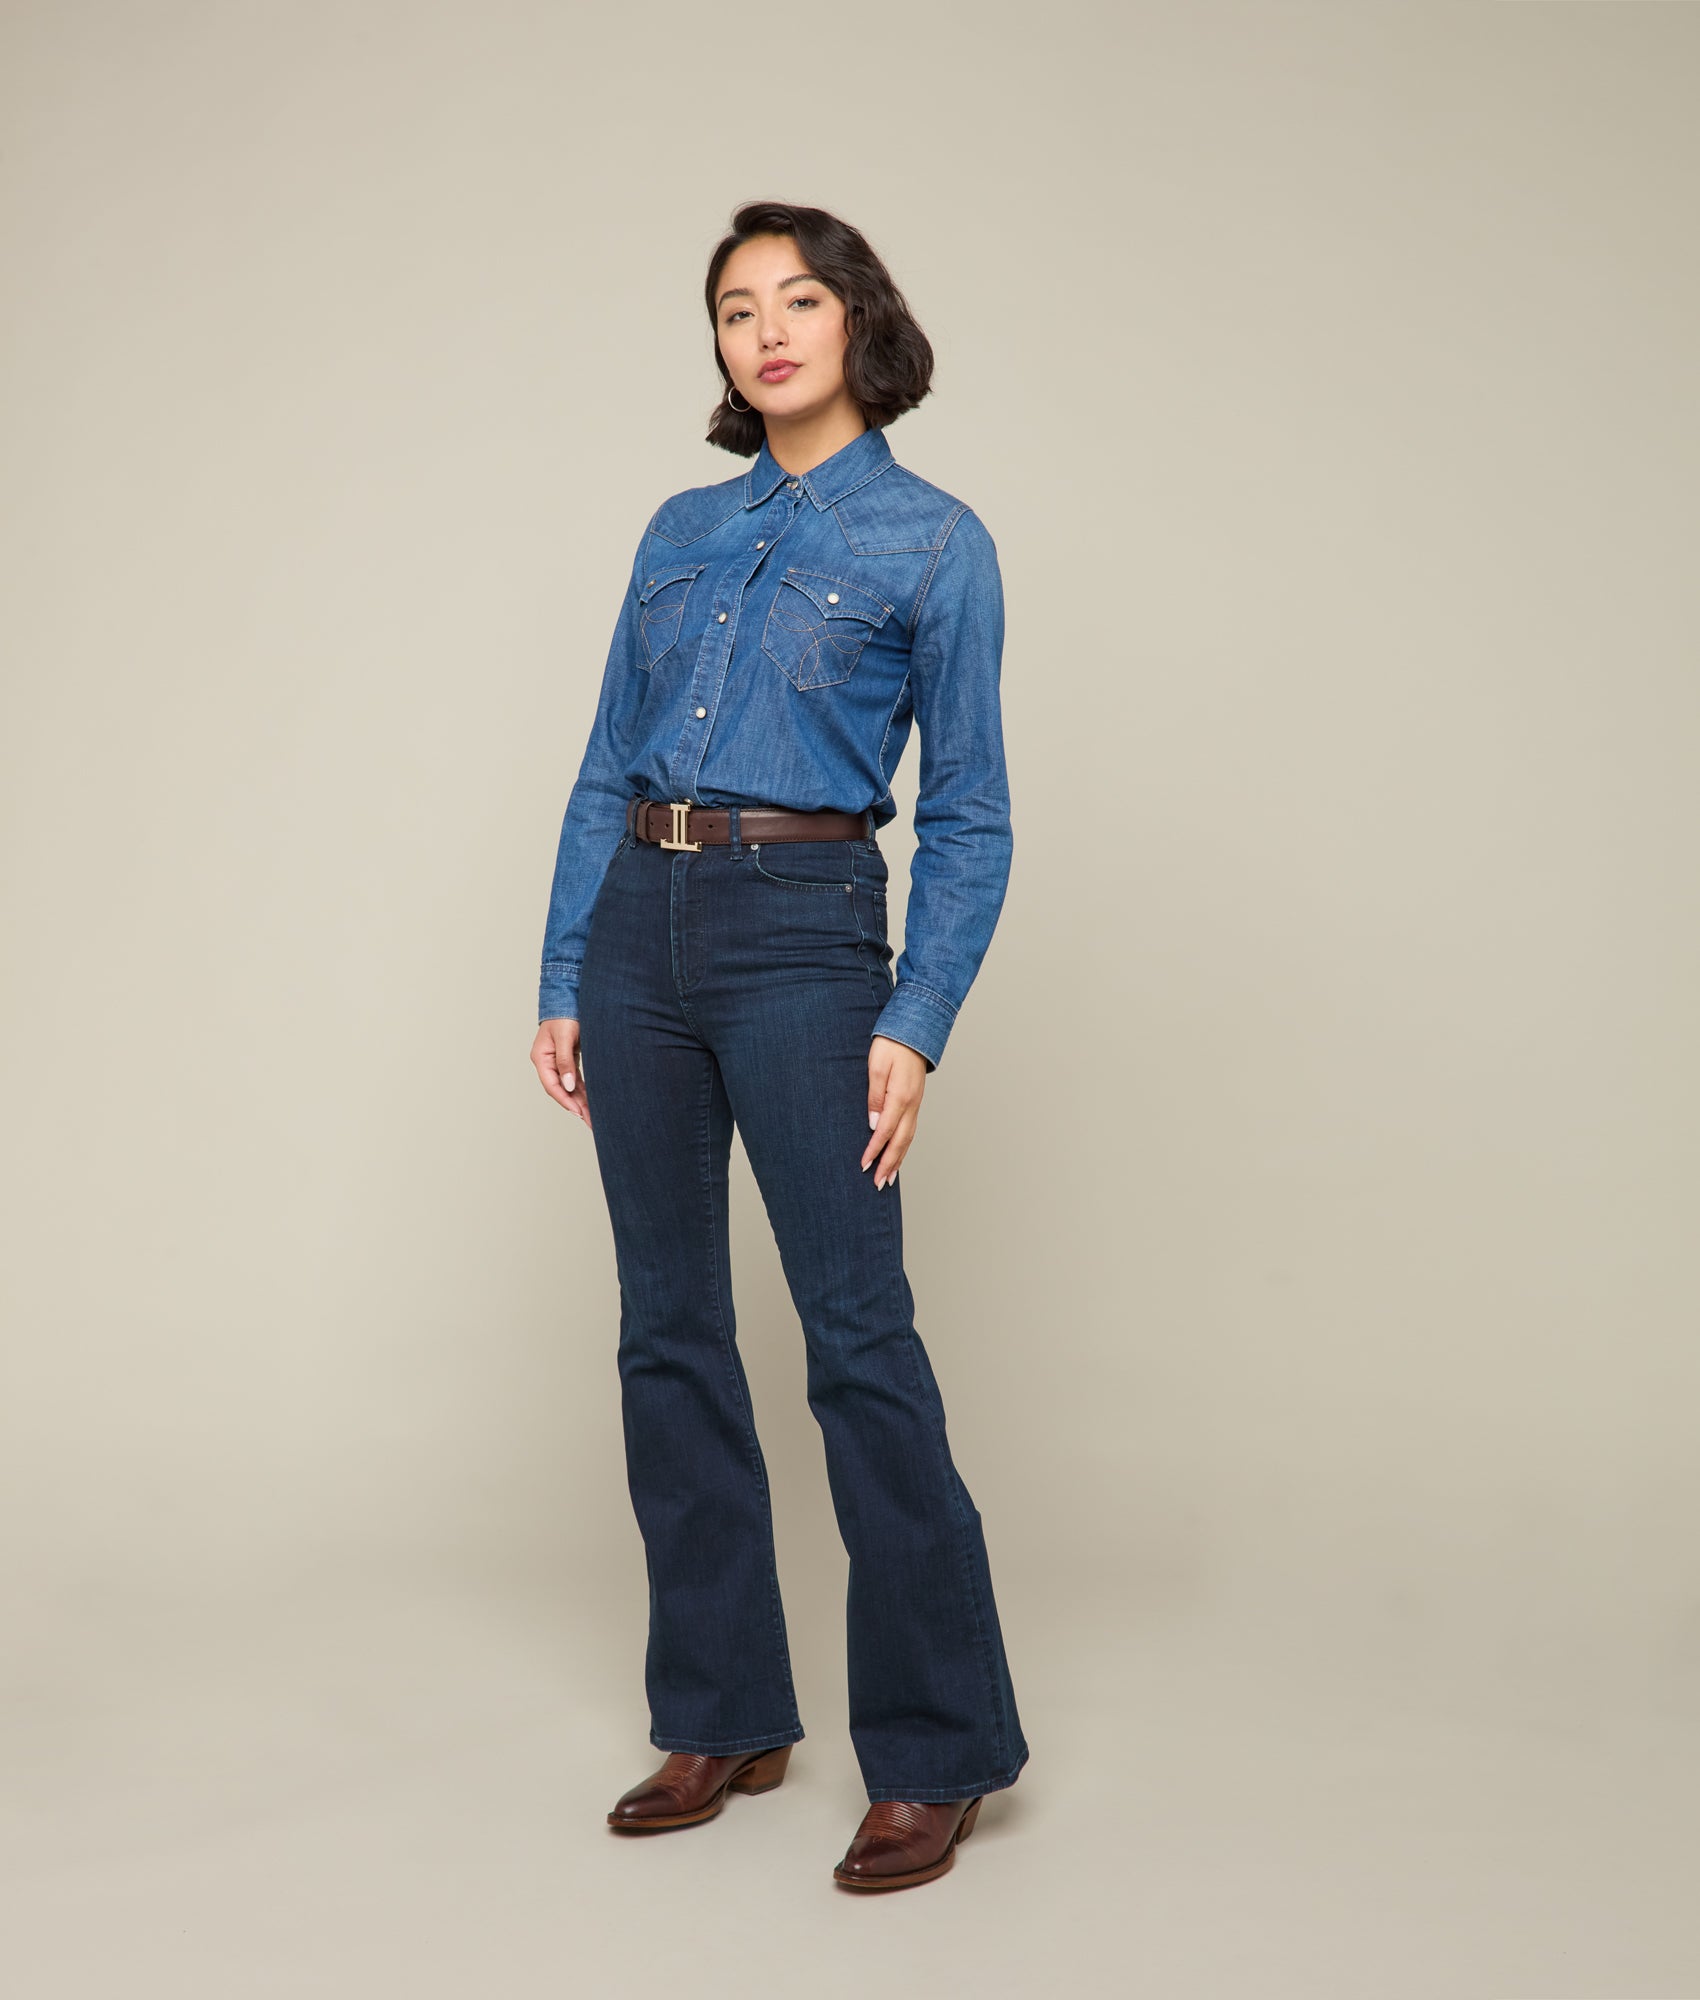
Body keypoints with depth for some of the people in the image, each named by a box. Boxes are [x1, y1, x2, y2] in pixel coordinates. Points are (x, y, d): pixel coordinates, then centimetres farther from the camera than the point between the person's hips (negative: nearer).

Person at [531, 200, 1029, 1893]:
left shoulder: (933, 541, 0)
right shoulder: (681, 529, 14)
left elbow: (965, 817, -3)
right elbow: (605, 772, 14)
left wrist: (917, 1023, -12)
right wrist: (563, 980, 8)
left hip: (802, 935, -5)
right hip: (641, 925, 6)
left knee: (856, 1334, -7)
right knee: (668, 1333, 7)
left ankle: (933, 1752, 5)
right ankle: (721, 1717, 20)